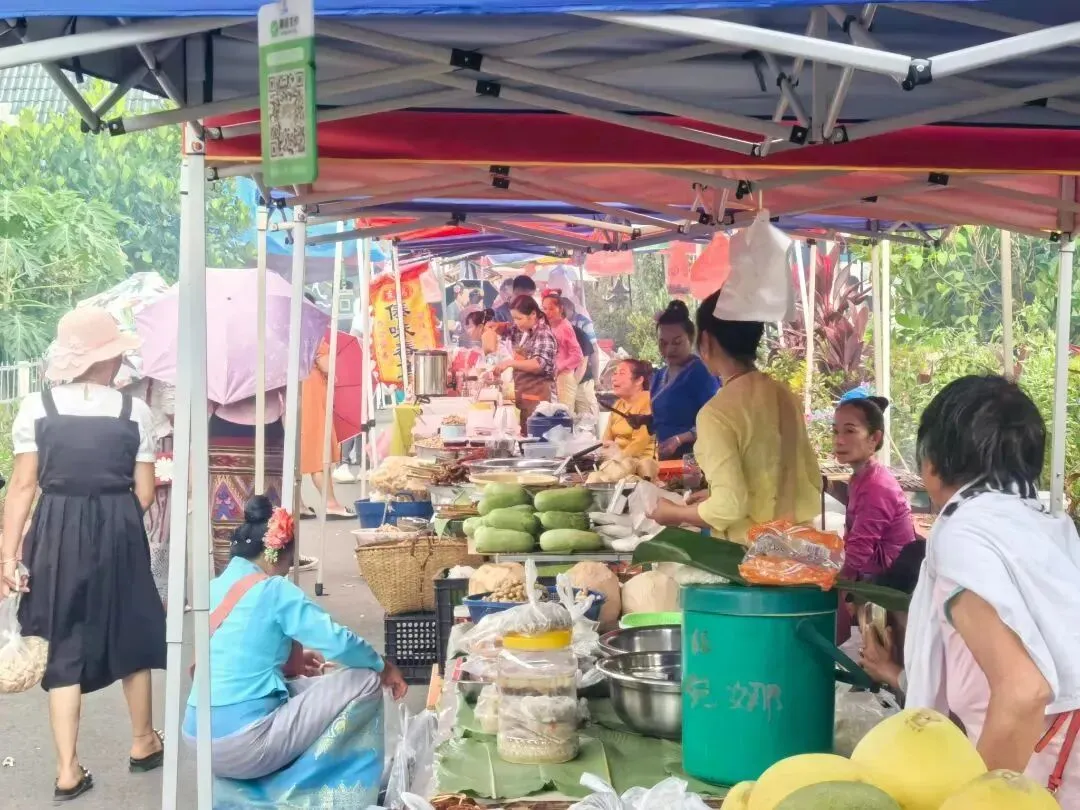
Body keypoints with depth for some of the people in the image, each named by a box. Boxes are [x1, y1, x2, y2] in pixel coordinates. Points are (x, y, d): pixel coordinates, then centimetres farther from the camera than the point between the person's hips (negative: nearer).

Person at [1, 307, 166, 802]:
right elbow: (144, 494, -2)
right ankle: (142, 743, 33)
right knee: (131, 633, 17)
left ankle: (68, 770, 10)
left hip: (57, 534, 0)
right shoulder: (135, 411, -4)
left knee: (63, 644, 9)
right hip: (119, 533, 0)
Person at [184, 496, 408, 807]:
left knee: (302, 687, 31)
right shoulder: (273, 589, -11)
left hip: (199, 736, 9)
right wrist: (384, 667, 4)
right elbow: (339, 641, -13)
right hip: (242, 743, -9)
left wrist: (288, 662, 26)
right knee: (363, 681, -1)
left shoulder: (215, 587, 11)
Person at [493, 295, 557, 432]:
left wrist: (510, 363, -30)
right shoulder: (520, 330, 8)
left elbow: (539, 364, -26)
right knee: (522, 433, 11)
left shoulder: (544, 335, -14)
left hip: (537, 395, -8)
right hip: (521, 393, 8)